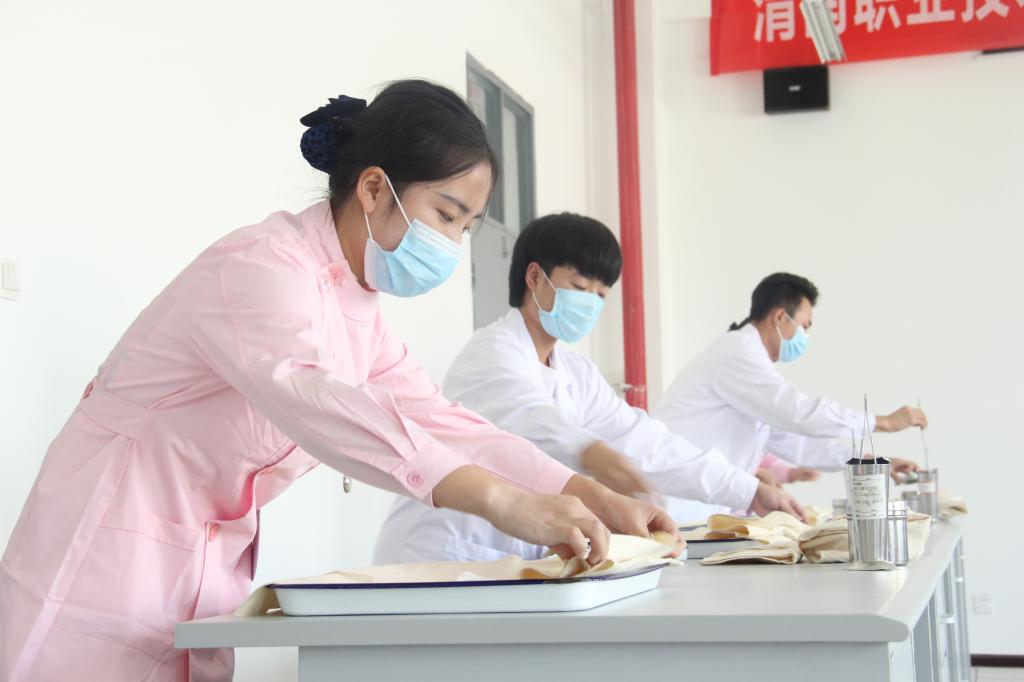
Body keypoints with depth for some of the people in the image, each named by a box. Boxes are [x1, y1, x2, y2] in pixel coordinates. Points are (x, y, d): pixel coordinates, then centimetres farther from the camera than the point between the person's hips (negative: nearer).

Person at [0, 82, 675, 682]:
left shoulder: (357, 309, 9)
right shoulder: (259, 267, -20)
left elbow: (437, 421, 1)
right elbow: (308, 393, -38)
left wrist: (590, 497, -12)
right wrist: (499, 498, -47)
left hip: (211, 575, 8)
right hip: (112, 563, -8)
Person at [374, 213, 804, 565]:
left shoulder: (575, 375, 15)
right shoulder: (492, 354, -11)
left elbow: (639, 438, 10)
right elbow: (527, 416, -31)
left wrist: (749, 492, 3)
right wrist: (592, 454, -51)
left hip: (506, 566, 8)